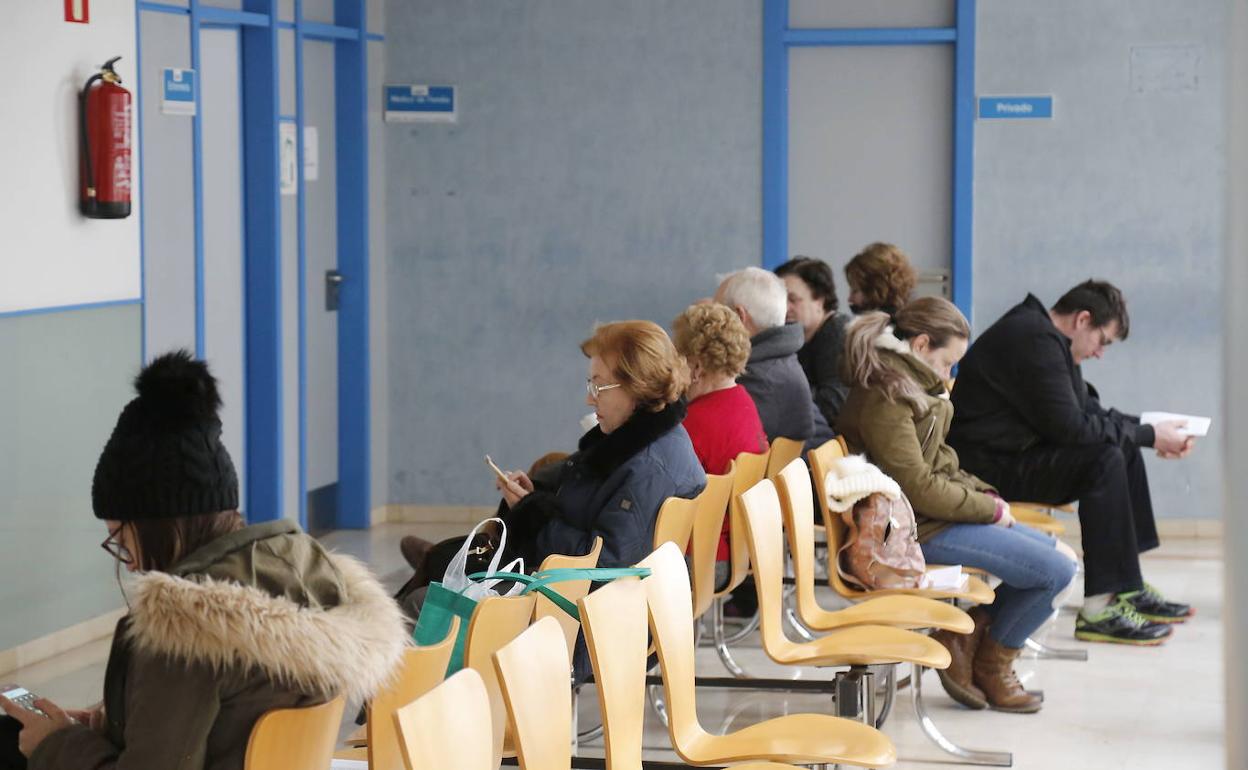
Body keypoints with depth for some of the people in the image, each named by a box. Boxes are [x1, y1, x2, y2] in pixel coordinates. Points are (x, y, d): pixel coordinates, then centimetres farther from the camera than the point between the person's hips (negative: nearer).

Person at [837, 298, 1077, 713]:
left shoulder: (911, 387, 13)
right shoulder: (884, 399, -20)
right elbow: (921, 489, -21)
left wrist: (985, 495, 4)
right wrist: (991, 508, -10)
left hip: (937, 513, 11)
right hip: (919, 529, -11)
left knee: (1062, 555, 9)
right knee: (1054, 570, -13)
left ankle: (967, 637, 9)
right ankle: (990, 665, 8)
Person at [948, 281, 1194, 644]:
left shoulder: (1046, 337, 15)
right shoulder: (1035, 340, -19)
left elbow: (1088, 408, 22)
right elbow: (1069, 426, -23)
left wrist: (1148, 429, 8)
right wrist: (1148, 435, -15)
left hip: (1015, 454, 11)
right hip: (987, 468, -11)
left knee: (1124, 450, 12)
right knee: (1105, 459, -23)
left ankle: (1129, 589, 13)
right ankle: (1099, 608, -24)